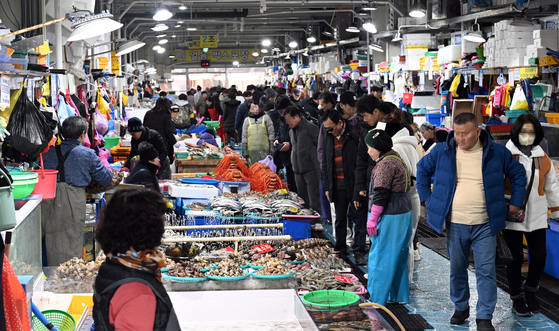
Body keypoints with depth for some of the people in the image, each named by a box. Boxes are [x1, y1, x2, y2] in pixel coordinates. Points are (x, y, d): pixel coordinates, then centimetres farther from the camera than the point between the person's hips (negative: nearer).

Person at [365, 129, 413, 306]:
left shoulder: (385, 163, -17)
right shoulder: (396, 159, 14)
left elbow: (381, 194, -21)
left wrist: (372, 220, -17)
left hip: (390, 217, -10)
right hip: (404, 213, 10)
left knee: (380, 258, -3)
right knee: (399, 257, 17)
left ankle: (377, 299, 3)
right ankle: (400, 296, 25)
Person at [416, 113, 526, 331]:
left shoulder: (497, 153, -1)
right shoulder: (442, 152, 0)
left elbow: (518, 173, 13)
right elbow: (422, 169, 15)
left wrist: (515, 202, 8)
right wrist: (426, 197, 9)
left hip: (485, 225, -1)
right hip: (455, 224, 1)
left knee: (486, 270, -2)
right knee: (457, 269, 11)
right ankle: (460, 308, 31)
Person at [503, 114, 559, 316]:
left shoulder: (542, 158, 8)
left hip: (536, 216, 3)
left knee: (539, 255, 2)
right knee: (515, 258, 3)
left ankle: (530, 290, 28)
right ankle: (517, 298, 21)